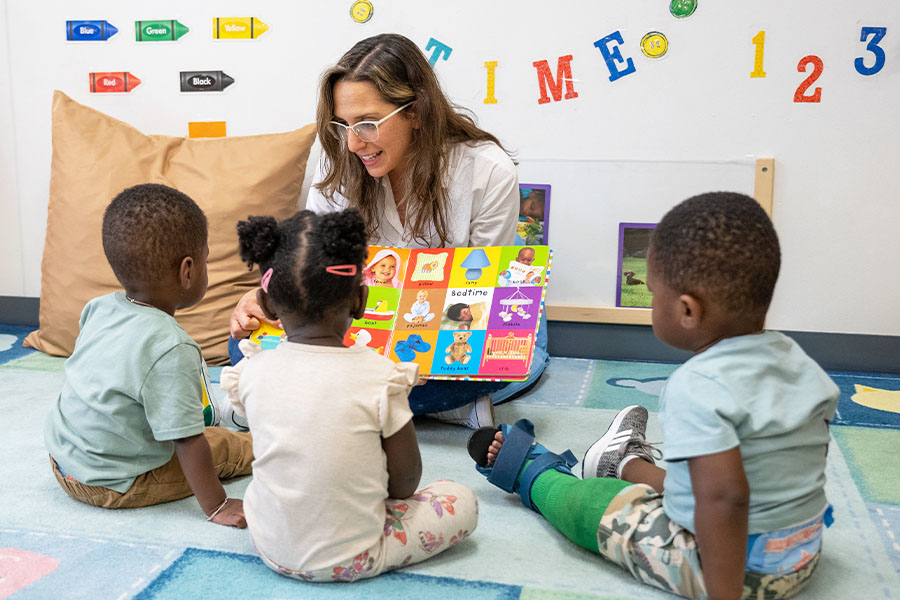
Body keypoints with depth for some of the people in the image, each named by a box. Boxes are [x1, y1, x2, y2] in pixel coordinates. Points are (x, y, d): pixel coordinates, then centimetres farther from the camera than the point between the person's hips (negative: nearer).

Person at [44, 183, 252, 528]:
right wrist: (216, 507, -18)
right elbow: (187, 443, -28)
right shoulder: (172, 349, -30)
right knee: (225, 446, 0)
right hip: (113, 486, -8)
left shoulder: (100, 308, -5)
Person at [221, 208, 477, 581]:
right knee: (462, 501, 10)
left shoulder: (252, 372, -12)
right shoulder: (381, 375, -22)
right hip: (352, 559, -3)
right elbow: (406, 482, -11)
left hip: (271, 549, 3)